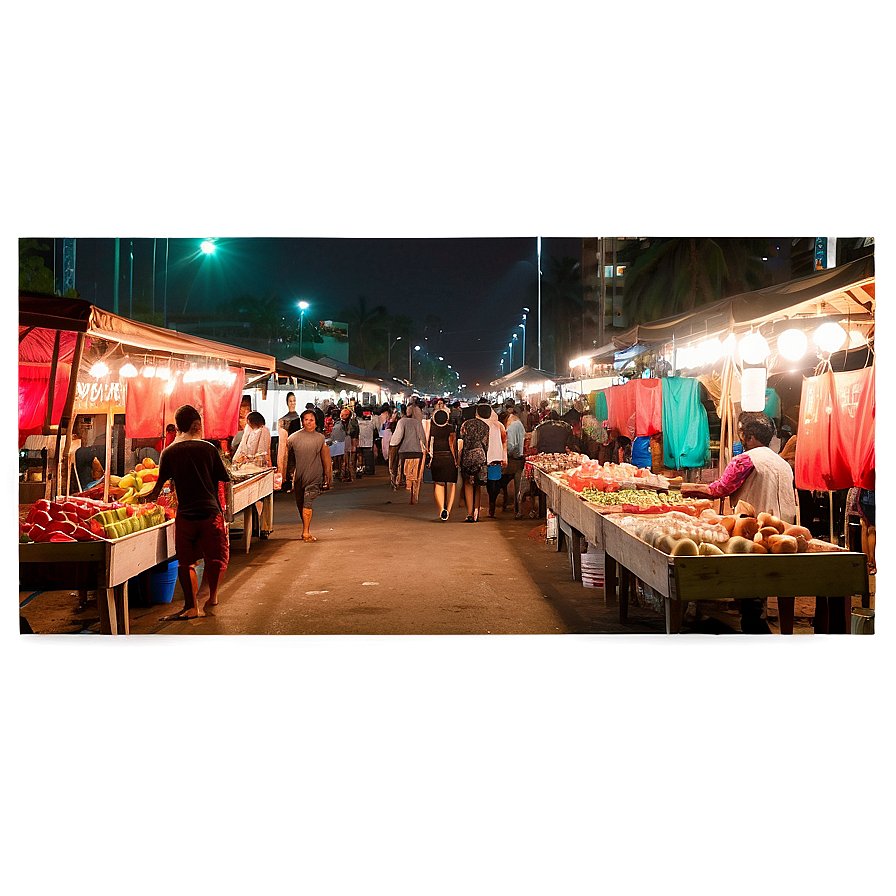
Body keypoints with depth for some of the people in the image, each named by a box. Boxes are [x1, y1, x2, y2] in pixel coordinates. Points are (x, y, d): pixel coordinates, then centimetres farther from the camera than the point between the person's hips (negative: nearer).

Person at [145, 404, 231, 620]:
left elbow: (160, 483, 5)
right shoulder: (208, 448, -3)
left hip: (184, 515, 2)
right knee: (217, 557, 15)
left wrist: (150, 497, 19)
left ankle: (192, 606, 13)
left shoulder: (169, 452, 1)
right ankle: (212, 597, 19)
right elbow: (225, 478, 0)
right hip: (210, 512, -2)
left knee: (186, 561, 11)